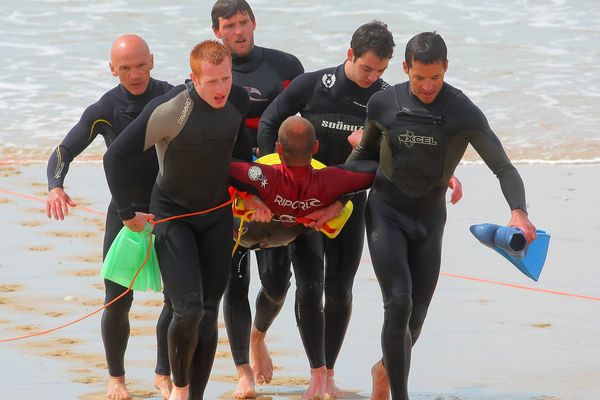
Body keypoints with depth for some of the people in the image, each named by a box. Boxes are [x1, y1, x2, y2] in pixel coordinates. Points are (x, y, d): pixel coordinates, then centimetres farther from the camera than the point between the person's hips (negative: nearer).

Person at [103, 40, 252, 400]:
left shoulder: (239, 101, -9)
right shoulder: (169, 110, -27)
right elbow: (115, 157, -22)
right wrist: (127, 215, -15)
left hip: (218, 216, 5)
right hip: (173, 216, -5)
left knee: (209, 315, 3)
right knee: (189, 309, -17)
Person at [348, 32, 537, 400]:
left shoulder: (464, 114, -13)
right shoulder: (383, 104, -8)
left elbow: (503, 167, -16)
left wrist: (519, 211, -32)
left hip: (429, 218, 1)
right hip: (386, 213, -1)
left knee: (416, 315, 4)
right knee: (399, 302, -19)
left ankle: (387, 369, 36)